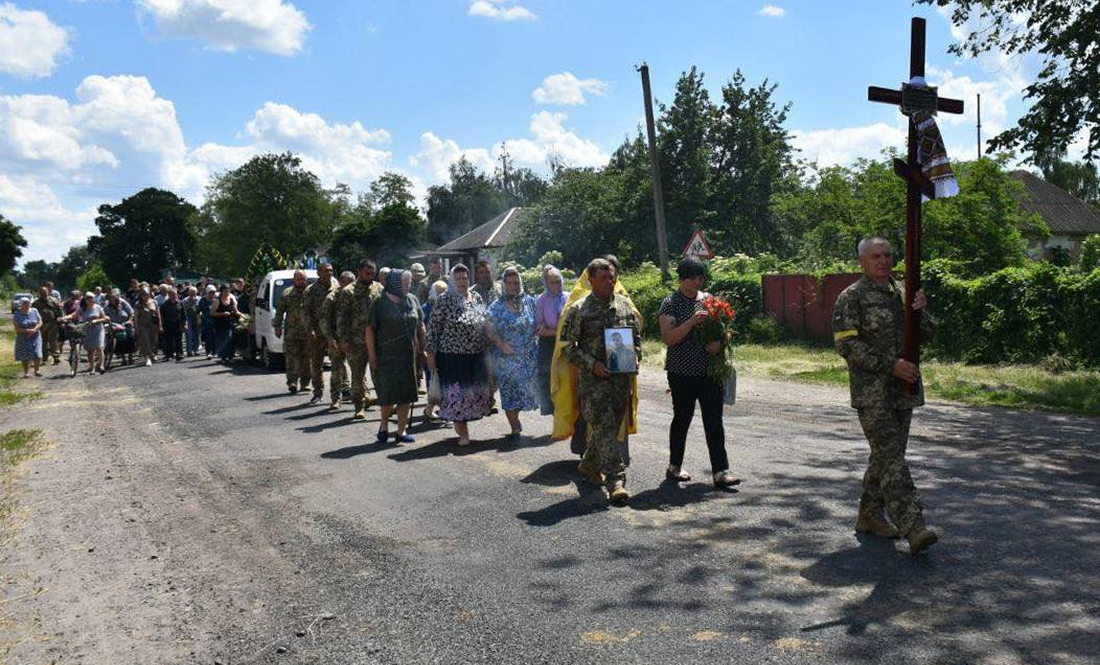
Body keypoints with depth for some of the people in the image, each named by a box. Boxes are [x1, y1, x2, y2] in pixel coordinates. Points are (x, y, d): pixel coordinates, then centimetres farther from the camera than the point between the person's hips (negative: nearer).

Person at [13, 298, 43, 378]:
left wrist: (34, 329, -17)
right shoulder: (17, 314, -5)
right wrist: (27, 331, -24)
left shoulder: (34, 311, 1)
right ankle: (26, 373, 16)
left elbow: (40, 322, 1)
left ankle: (36, 370, 14)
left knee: (37, 356, -6)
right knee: (24, 357, 2)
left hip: (35, 337, 1)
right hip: (23, 338, -1)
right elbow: (17, 328, -9)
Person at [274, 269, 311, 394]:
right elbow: (279, 311, 8)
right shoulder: (287, 293, 6)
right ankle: (292, 382, -10)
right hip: (291, 331, -1)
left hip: (308, 332, 1)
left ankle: (304, 383, 14)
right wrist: (277, 326, 3)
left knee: (306, 358, 5)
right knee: (291, 357, -8)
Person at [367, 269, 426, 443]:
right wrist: (372, 354, -11)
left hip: (408, 355, 5)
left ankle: (401, 431, 16)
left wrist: (422, 346, 8)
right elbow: (370, 329, -7)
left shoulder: (412, 300, 8)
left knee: (407, 395, 5)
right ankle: (384, 425, 22)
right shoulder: (380, 303, -6)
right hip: (386, 356, -4)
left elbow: (420, 326, 14)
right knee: (388, 394, -3)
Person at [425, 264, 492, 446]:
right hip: (451, 355, -4)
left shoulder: (477, 298, 7)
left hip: (476, 356, 5)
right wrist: (431, 354, -8)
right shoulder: (444, 300, -6)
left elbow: (484, 325, 15)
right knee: (456, 392, -2)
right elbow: (433, 329, -5)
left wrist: (486, 351, 13)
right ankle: (463, 432, 9)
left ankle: (460, 423, 30)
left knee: (474, 392, 9)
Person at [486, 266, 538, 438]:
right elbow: (489, 330, -3)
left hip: (529, 356, 2)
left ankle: (515, 416, 33)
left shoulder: (530, 301, 5)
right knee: (509, 390, 0)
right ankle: (515, 428, 12)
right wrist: (501, 344, -15)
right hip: (506, 357, -2)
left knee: (527, 388, 5)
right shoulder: (497, 306, -1)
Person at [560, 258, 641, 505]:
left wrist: (634, 358, 1)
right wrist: (592, 365, -14)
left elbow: (637, 336, 19)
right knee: (604, 427, -12)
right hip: (593, 379, -5)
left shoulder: (625, 304, 10)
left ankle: (590, 465, 34)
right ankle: (615, 480, -11)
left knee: (617, 426, 12)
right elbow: (568, 346, -4)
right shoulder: (578, 310, -4)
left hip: (622, 376, 5)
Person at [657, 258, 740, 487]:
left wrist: (719, 342, -5)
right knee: (682, 418, 7)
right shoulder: (670, 303, -4)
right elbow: (668, 338, -13)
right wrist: (691, 322, -24)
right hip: (682, 372, -4)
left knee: (714, 421, 0)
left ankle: (720, 472, 0)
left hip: (709, 371, 4)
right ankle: (674, 467, 24)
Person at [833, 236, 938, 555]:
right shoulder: (852, 297, -5)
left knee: (886, 454, 12)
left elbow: (928, 335, 14)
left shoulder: (903, 294, 15)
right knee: (891, 456, -13)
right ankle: (912, 526, -17)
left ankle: (869, 516, 24)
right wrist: (889, 365, -19)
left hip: (904, 389, 7)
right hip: (872, 391, -7)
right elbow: (846, 344, -13)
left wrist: (921, 312, -8)